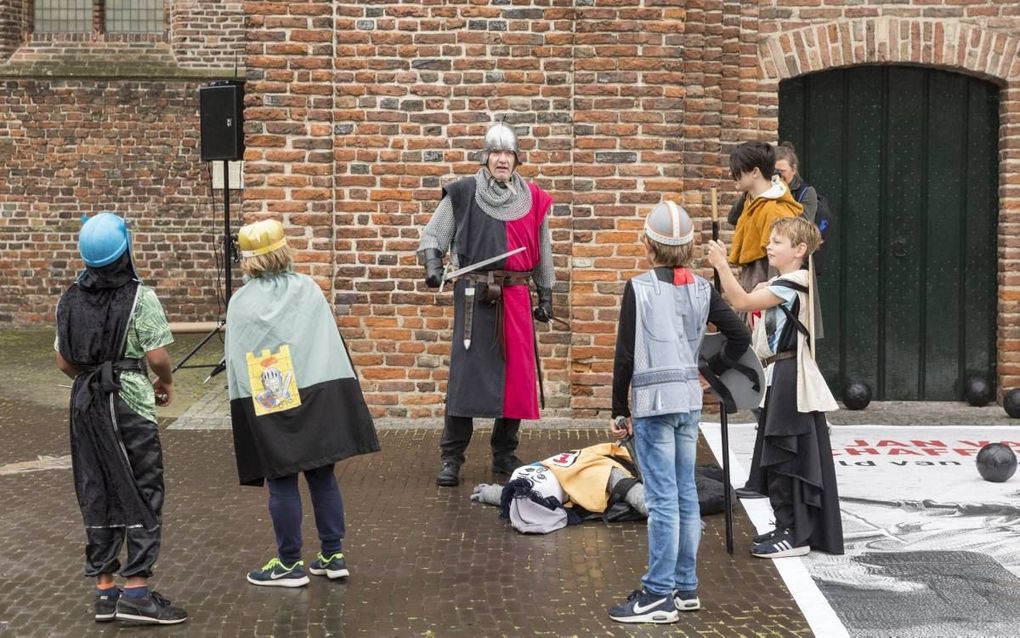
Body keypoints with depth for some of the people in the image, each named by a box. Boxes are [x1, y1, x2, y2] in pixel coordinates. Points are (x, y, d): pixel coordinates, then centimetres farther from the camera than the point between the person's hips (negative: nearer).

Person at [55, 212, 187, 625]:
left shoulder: (69, 300, 7)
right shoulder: (139, 297, -10)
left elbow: (64, 362, 10)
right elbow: (157, 357, -13)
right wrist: (166, 382, 7)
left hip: (85, 405, 6)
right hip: (130, 405, -6)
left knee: (96, 495, 10)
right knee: (141, 495, 0)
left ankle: (104, 590, 14)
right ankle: (136, 591, -3)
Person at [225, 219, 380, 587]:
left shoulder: (241, 303, -4)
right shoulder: (309, 290, 3)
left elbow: (235, 360, -2)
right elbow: (332, 345, 5)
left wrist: (244, 405, 5)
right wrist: (339, 396, 13)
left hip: (270, 404, -3)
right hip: (320, 399, 3)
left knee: (282, 483, 3)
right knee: (322, 475, 11)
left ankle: (290, 564, 9)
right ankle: (333, 555, 17)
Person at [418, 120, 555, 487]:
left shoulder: (533, 200, 11)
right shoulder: (462, 194, 3)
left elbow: (543, 254, 18)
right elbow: (432, 235, 8)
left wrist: (546, 296, 16)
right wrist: (432, 265, -10)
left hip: (516, 296, 3)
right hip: (474, 294, -3)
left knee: (516, 373, 5)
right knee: (465, 371, -6)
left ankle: (505, 454, 18)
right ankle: (451, 458, 1)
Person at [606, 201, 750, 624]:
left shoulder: (639, 288, -9)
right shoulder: (701, 289, 6)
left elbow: (625, 354, -8)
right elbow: (739, 336, 3)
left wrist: (619, 410, -1)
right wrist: (712, 370, 16)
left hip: (652, 400, -6)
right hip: (689, 399, 6)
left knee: (662, 500, -5)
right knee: (685, 494, 13)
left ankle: (659, 595, -1)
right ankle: (685, 587, 21)